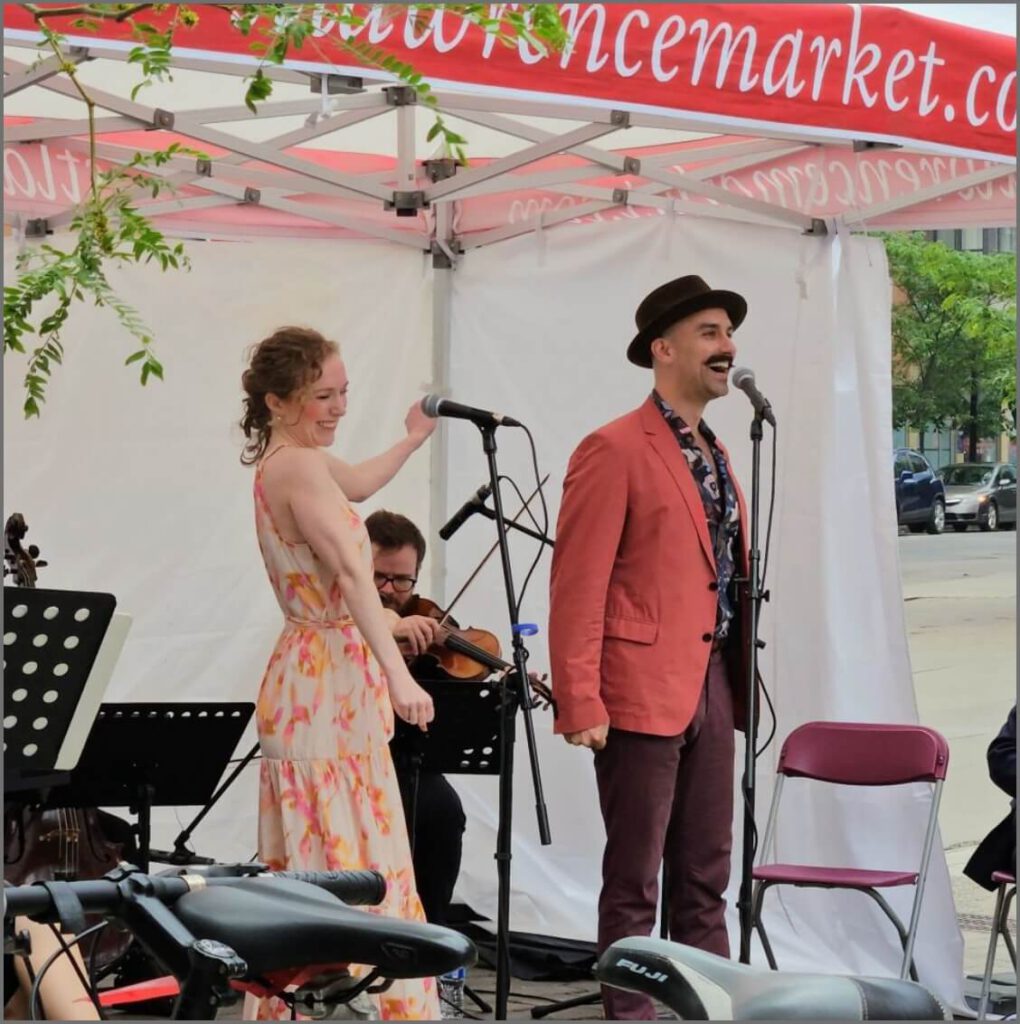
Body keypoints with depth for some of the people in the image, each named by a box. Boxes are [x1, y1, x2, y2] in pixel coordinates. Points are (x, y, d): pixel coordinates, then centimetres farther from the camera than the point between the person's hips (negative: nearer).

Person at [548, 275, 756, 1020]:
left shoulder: (715, 455, 16)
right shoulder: (615, 450, -9)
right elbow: (577, 587, -13)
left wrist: (740, 684, 11)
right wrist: (580, 703, -19)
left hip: (713, 687, 8)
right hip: (643, 690, -8)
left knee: (706, 876, 12)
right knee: (634, 880, 0)